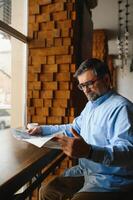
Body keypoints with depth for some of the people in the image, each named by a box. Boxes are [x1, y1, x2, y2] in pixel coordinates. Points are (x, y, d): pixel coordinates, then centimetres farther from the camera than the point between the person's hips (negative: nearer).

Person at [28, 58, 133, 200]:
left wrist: (88, 151, -45)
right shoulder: (91, 104, 12)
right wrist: (43, 129, 13)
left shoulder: (121, 107, -19)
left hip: (109, 179, -8)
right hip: (84, 169, 8)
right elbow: (74, 129, 22)